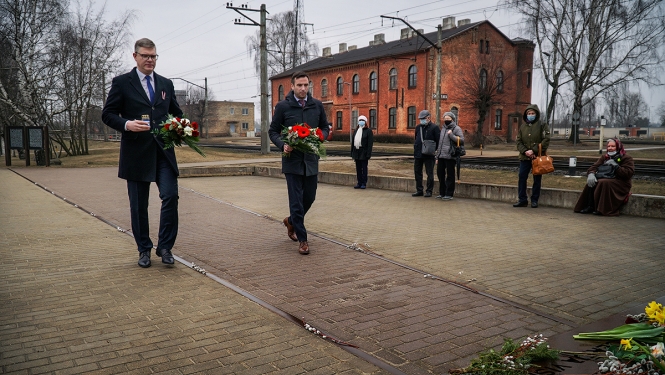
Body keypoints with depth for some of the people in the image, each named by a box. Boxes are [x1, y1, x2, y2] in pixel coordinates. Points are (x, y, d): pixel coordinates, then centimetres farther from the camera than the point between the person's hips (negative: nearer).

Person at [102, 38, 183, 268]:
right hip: (136, 152, -2)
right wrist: (126, 124, -18)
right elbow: (108, 114, 1)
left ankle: (165, 246, 4)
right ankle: (144, 249, 20)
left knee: (170, 196, -11)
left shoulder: (166, 84, 15)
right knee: (138, 204, 5)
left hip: (163, 151, 2)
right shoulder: (122, 83, 4)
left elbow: (176, 113, 21)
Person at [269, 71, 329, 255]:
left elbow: (325, 127, 14)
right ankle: (302, 239, 9)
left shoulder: (317, 105, 5)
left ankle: (292, 220, 42)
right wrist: (283, 145, -18)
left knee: (309, 197, 13)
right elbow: (273, 131, 1)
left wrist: (320, 138, -9)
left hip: (311, 159, 4)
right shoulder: (282, 106, -4)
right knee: (296, 201, -2)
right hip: (292, 159, -3)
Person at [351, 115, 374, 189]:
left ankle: (364, 183, 6)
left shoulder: (368, 131, -4)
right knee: (358, 168, 9)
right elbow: (353, 142, 16)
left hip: (364, 153, -6)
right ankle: (359, 183, 16)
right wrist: (352, 153, 11)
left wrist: (368, 155, -15)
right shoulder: (356, 130, 15)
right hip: (357, 152, 6)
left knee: (364, 168, 0)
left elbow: (370, 143, -9)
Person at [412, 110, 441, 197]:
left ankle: (429, 191, 9)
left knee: (429, 173, 2)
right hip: (418, 154, 6)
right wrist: (415, 149, 9)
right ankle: (419, 190, 17)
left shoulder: (434, 127, -5)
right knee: (417, 172, 9)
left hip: (429, 155, -6)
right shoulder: (418, 127, 12)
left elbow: (438, 141, -6)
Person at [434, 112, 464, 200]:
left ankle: (449, 194, 3)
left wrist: (451, 135, -19)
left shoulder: (457, 129, -1)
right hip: (441, 156, 7)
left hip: (450, 156, -7)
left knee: (450, 176, -2)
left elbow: (461, 141, -14)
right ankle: (442, 193, 21)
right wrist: (437, 156, 20)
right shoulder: (443, 129, 21)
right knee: (440, 173, 10)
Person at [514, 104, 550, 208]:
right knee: (521, 178, 0)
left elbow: (546, 140, -9)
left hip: (538, 157, -3)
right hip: (524, 157, 3)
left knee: (537, 179, 4)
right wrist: (525, 151, -11)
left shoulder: (542, 126, -1)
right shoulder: (522, 126, 10)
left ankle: (534, 200, 13)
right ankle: (522, 200, 9)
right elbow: (518, 141, 6)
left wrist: (534, 150, -17)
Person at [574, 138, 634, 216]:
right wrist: (591, 174, -18)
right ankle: (589, 206, -25)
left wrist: (615, 166, -21)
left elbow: (628, 173, -14)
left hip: (620, 182, -5)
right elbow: (594, 166, 5)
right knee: (592, 182, -23)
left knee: (604, 183, -35)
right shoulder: (604, 157, 17)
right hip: (605, 179, 6)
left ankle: (602, 209, -31)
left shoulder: (626, 158, 1)